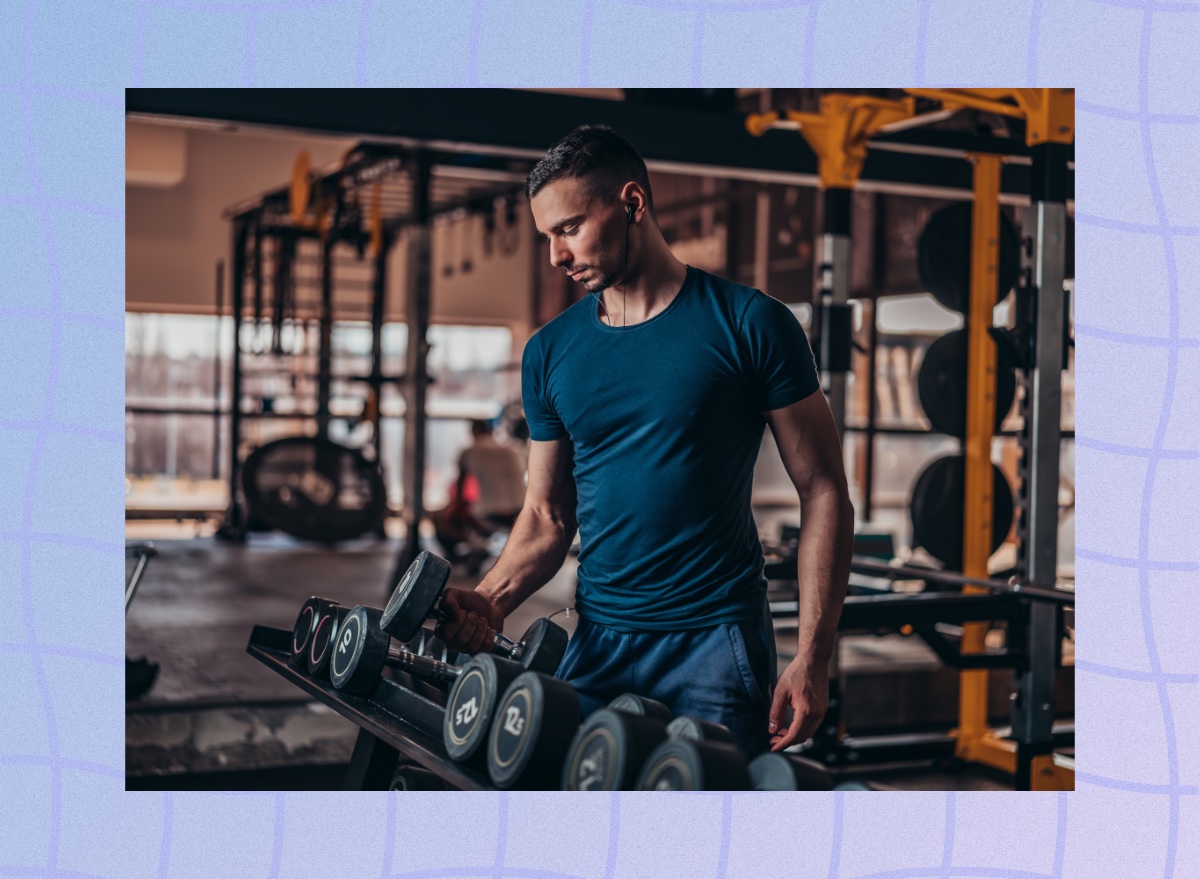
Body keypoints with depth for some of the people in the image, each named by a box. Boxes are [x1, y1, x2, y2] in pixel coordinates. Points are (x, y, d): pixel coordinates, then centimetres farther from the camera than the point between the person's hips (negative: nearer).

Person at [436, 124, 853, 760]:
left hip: (716, 640, -4)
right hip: (597, 641, 4)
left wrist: (811, 657, -11)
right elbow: (548, 515, 12)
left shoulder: (749, 325, -6)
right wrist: (491, 601, -8)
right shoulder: (550, 352, 6)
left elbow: (823, 492, -5)